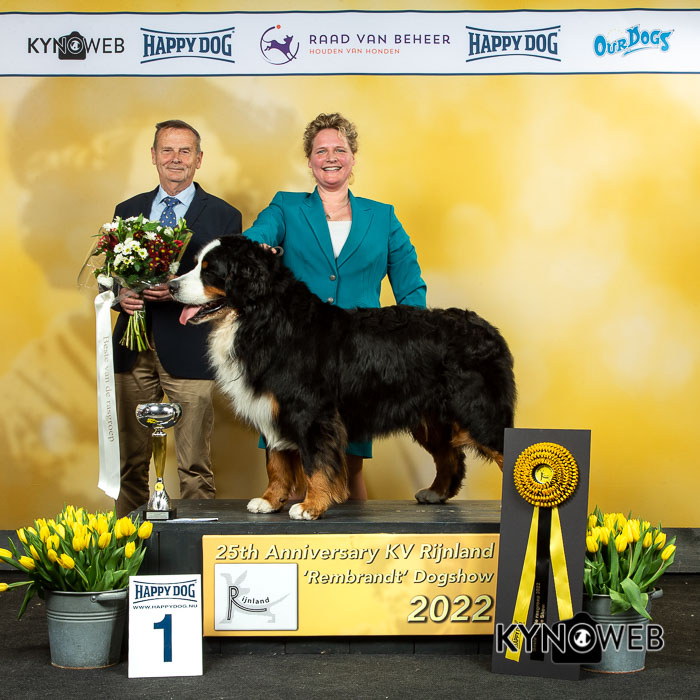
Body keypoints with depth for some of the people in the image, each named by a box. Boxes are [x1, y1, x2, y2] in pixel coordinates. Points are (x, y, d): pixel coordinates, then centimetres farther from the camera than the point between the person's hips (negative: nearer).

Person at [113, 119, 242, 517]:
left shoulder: (223, 216, 4)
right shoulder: (128, 212, 15)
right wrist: (121, 296, -6)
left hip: (188, 349, -3)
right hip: (133, 349, 3)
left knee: (195, 465, -3)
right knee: (130, 460, 8)